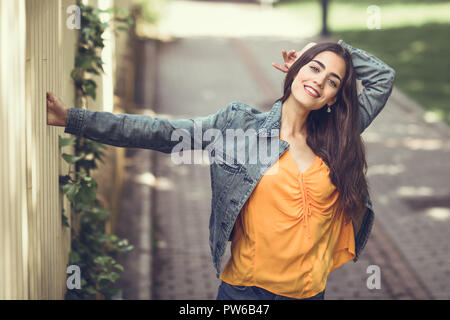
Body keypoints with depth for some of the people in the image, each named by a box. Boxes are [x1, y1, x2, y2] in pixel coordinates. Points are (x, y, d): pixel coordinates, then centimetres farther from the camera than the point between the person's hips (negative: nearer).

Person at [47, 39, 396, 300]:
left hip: (310, 290, 3)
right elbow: (162, 133, -7)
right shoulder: (239, 123, -1)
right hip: (247, 290, -3)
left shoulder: (337, 138, 7)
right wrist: (73, 119, -12)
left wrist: (337, 47, 10)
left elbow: (383, 76, 16)